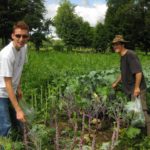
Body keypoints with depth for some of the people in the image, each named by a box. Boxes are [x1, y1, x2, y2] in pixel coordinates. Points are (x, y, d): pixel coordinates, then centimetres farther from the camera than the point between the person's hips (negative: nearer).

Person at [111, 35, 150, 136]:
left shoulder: (130, 55, -15)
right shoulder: (122, 57, 14)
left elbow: (139, 72, -22)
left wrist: (137, 87, -24)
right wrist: (116, 83, 35)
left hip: (137, 89, -9)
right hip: (130, 89, 9)